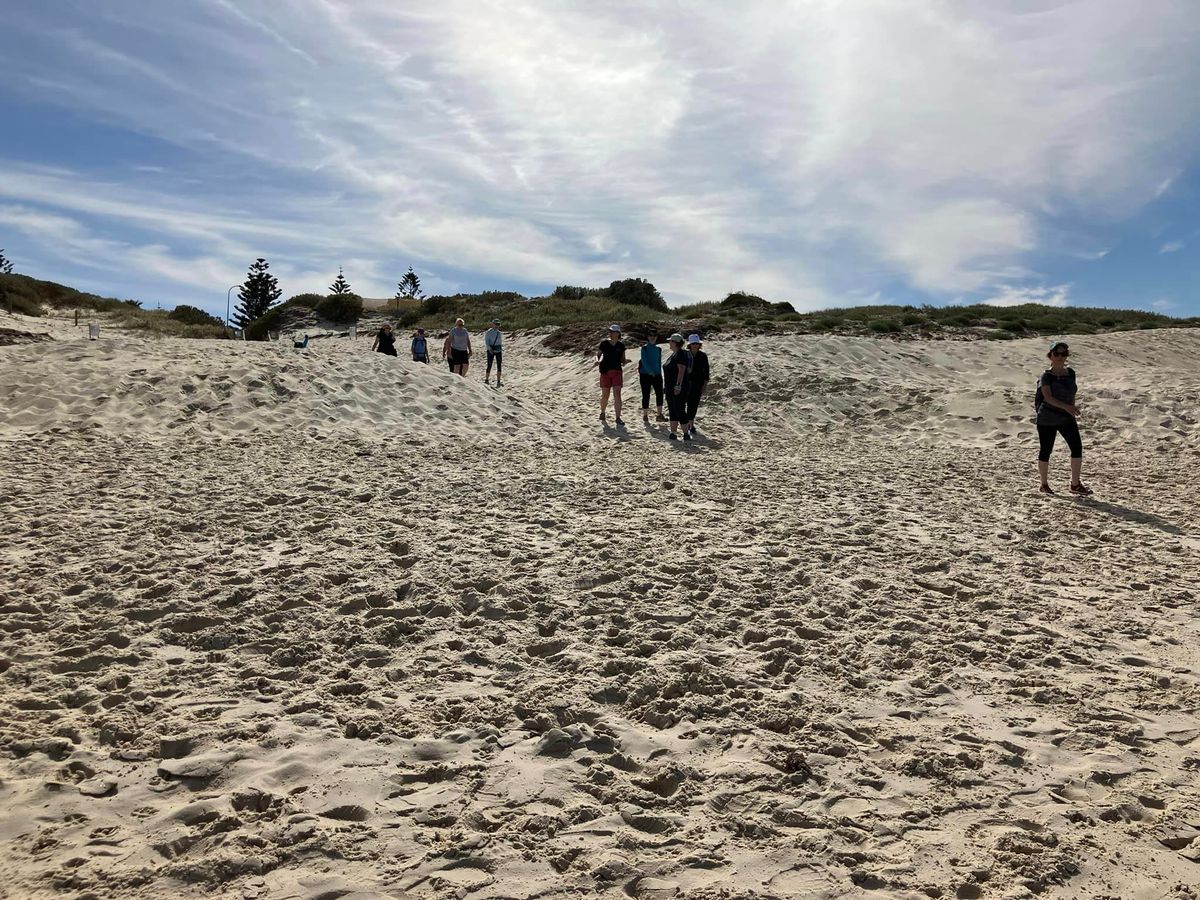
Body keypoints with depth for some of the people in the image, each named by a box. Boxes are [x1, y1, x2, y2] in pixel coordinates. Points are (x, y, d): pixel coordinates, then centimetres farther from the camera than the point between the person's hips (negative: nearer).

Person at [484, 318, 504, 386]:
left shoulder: (500, 333, 13)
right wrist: (489, 349, -25)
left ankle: (498, 382, -3)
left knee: (499, 366, -3)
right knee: (489, 366, -2)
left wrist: (502, 354, 18)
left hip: (498, 351, 4)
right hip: (491, 351, -4)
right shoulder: (488, 332, -3)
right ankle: (486, 380, 11)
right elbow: (486, 342, -9)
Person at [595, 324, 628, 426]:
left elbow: (622, 359, 11)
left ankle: (618, 418, -6)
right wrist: (597, 360, -15)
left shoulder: (621, 346, 5)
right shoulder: (604, 343, 1)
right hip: (605, 371, -1)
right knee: (605, 395, 6)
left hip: (617, 371, 1)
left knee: (617, 395, -8)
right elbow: (598, 354, 6)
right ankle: (602, 414, 29)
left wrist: (625, 361, -11)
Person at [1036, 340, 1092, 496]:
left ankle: (1075, 484, 4)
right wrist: (1066, 406, -36)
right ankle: (1044, 485, 17)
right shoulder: (1046, 376, -11)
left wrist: (1072, 411, 19)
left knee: (1077, 447, -4)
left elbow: (1071, 394, 18)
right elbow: (1048, 397, -24)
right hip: (1047, 420, -5)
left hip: (1066, 418, 5)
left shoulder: (1071, 373, 7)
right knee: (1046, 451, 2)